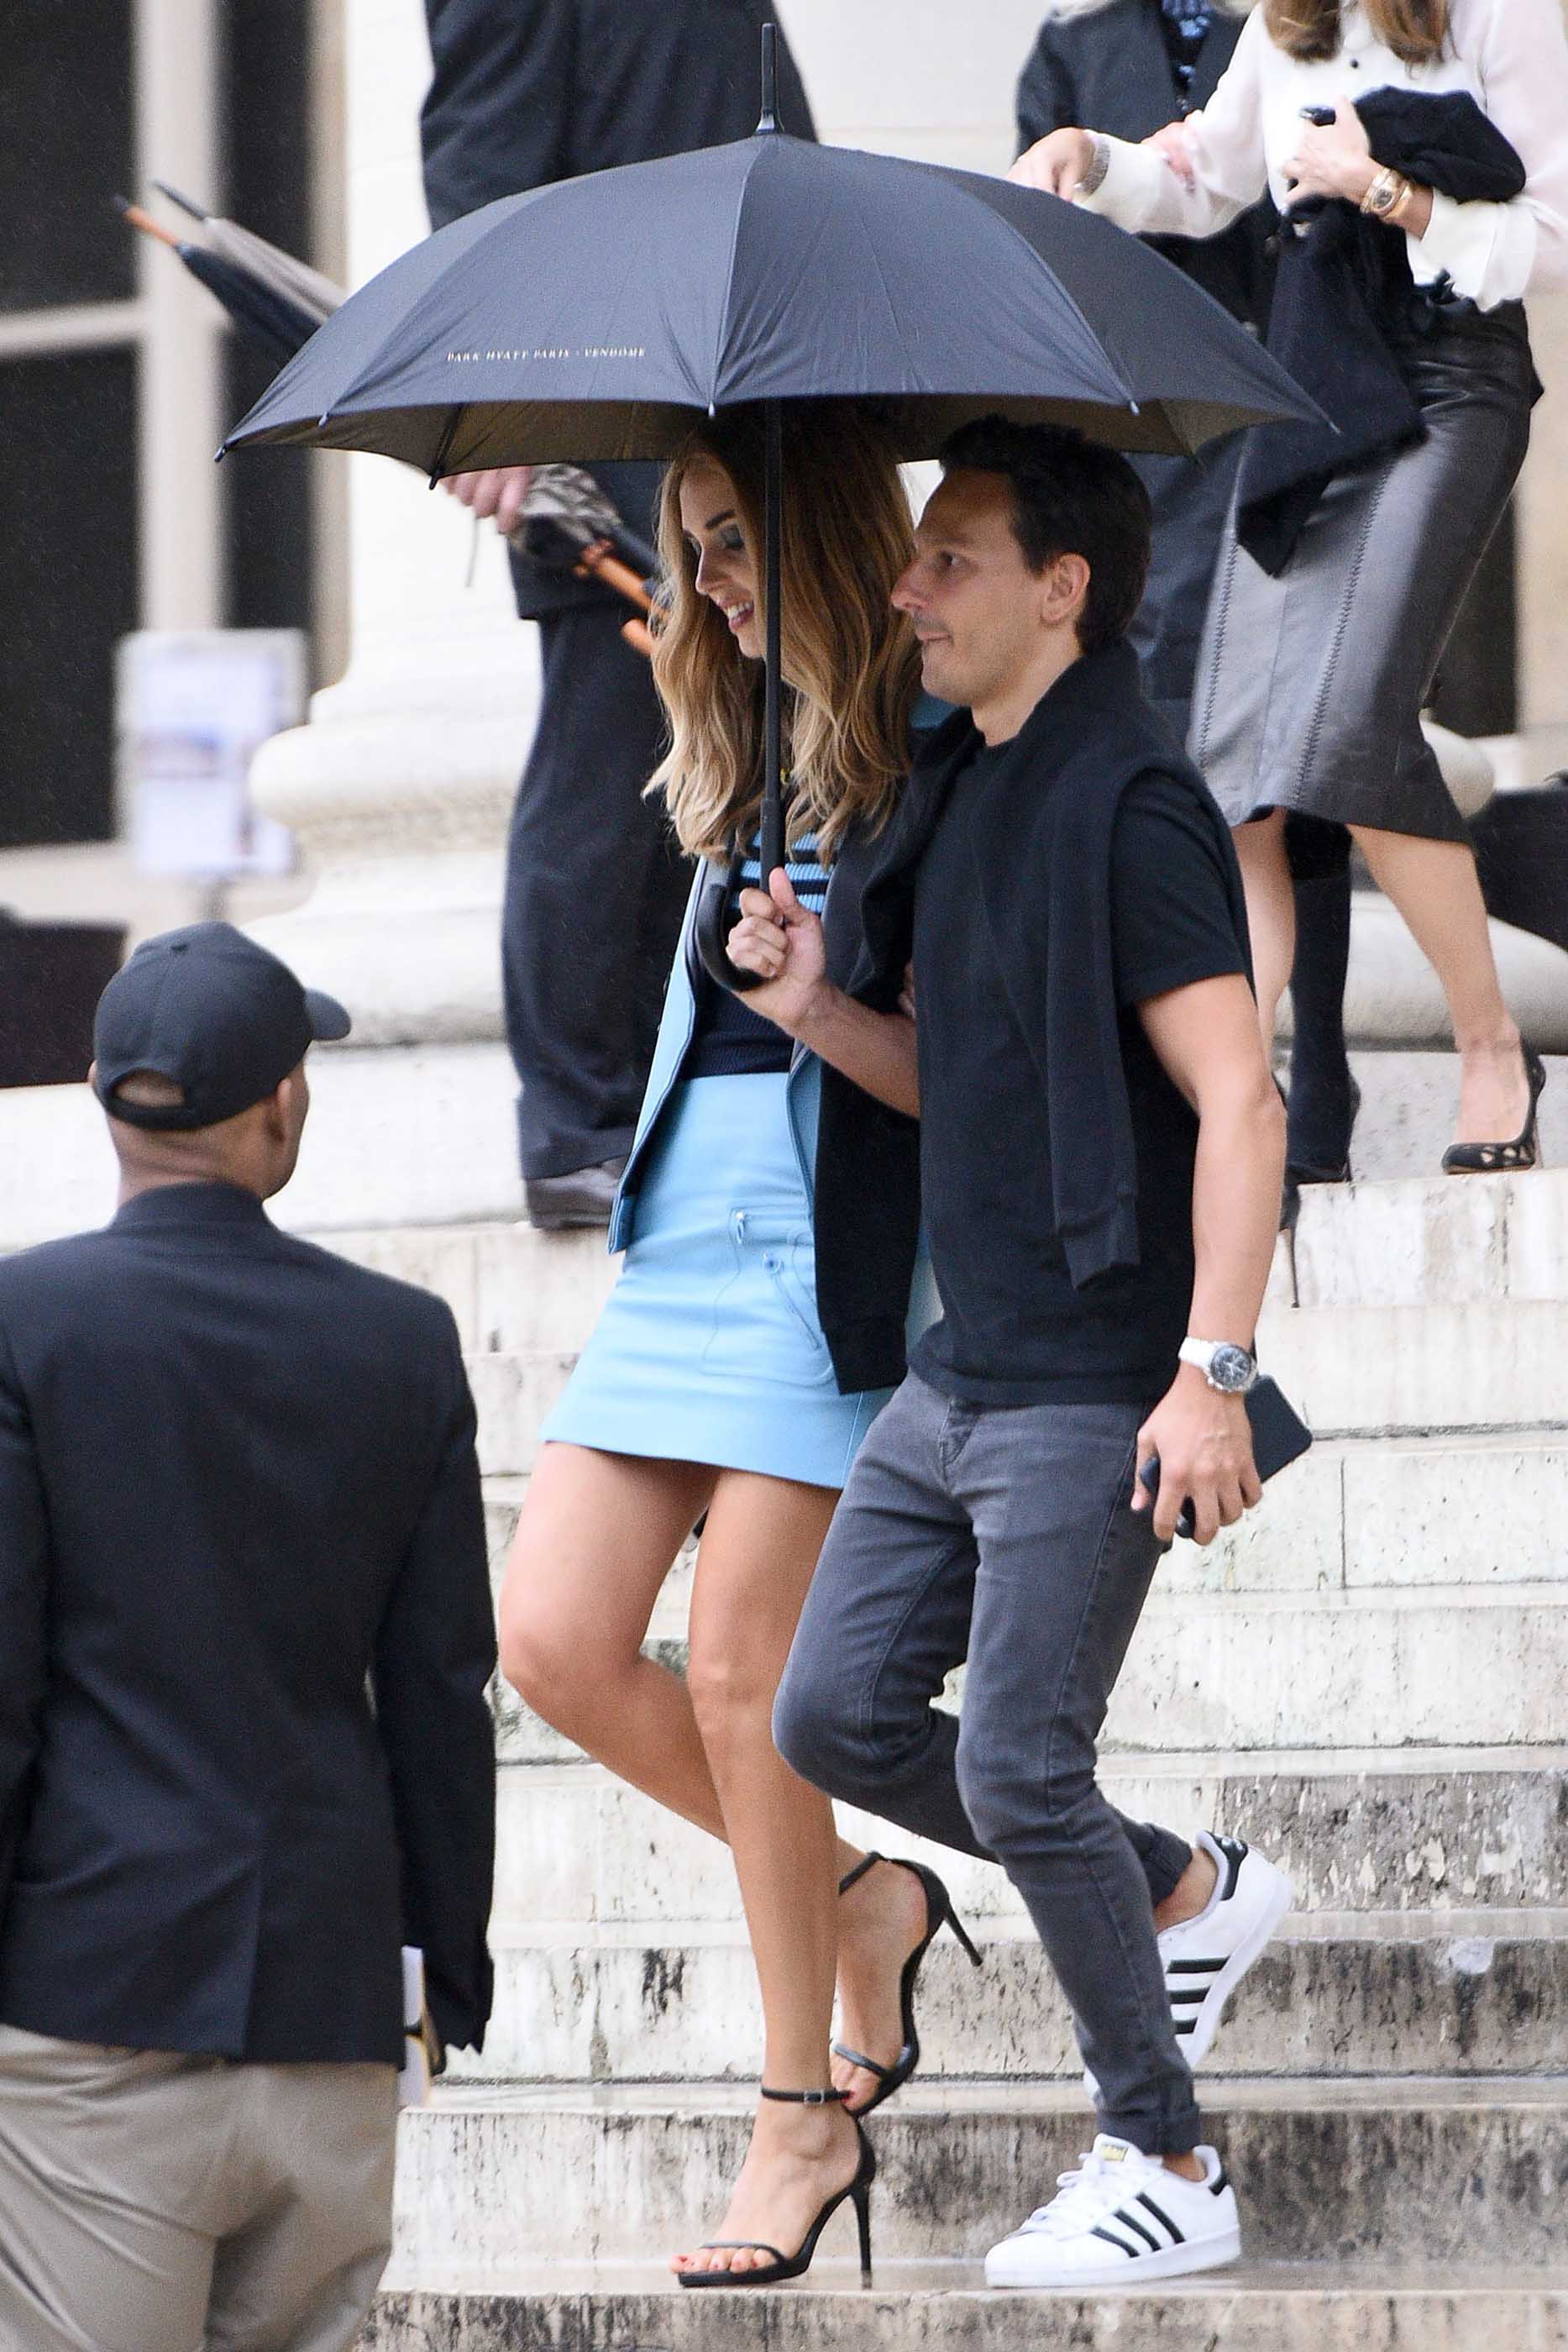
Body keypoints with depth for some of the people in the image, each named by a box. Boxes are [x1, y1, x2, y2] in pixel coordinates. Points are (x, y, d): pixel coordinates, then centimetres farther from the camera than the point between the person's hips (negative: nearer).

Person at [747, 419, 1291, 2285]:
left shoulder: (1130, 806, -16)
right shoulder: (963, 795, 13)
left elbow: (1238, 1101, -20)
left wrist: (1212, 1372, -26)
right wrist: (816, 1009, 2)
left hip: (1092, 1391, -9)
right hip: (960, 1367, 9)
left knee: (1016, 1768, -7)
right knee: (838, 1720, 9)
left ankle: (1165, 2170, 6)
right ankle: (1186, 1894, 25)